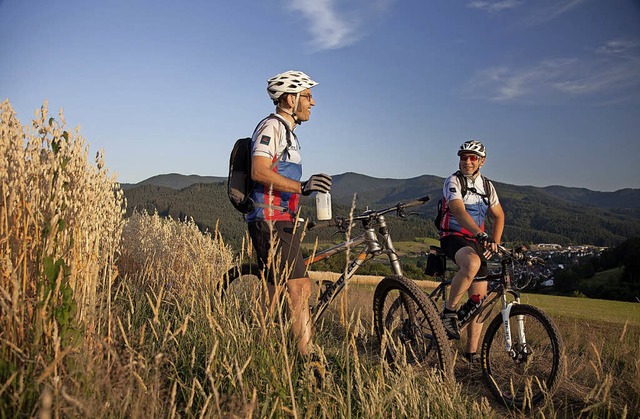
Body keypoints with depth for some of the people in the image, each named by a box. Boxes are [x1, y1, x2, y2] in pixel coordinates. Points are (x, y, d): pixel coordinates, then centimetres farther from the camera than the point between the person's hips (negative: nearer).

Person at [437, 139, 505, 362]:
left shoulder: (487, 186, 10)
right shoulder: (453, 181, -10)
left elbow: (499, 216, 22)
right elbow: (459, 211, -27)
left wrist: (494, 242, 8)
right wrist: (482, 235, -41)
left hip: (476, 242, 6)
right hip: (452, 238, -6)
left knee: (479, 300, 1)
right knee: (472, 263, -40)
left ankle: (472, 351, 12)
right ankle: (449, 311, -22)